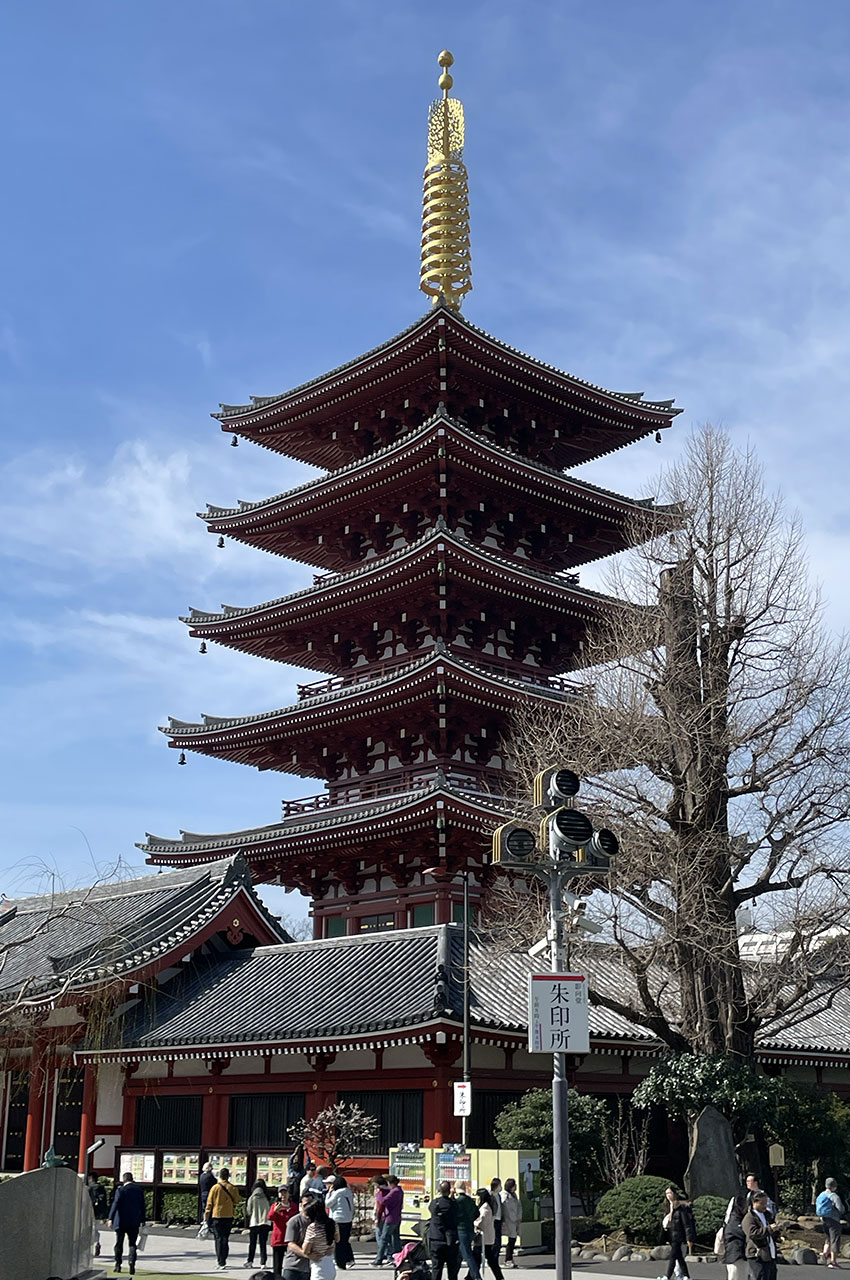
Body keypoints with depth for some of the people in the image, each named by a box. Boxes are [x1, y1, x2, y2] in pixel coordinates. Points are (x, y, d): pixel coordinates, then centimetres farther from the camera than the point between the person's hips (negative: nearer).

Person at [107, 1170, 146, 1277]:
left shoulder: (120, 1190, -7)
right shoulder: (139, 1189, 6)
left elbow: (115, 1204, -14)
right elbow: (142, 1206, 9)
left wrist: (111, 1218, -14)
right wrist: (142, 1220, 15)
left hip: (121, 1221, -3)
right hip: (134, 1222, 3)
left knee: (119, 1244, 11)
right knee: (132, 1244, 5)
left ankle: (118, 1265, 15)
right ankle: (131, 1263, -14)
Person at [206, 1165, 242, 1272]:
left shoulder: (215, 1188, -7)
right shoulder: (232, 1188, -4)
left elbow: (209, 1203, -3)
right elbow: (236, 1201, 5)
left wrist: (206, 1216, 6)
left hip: (217, 1216, -2)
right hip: (228, 1216, 2)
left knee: (219, 1239, 2)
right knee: (225, 1238, 12)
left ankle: (221, 1263, -3)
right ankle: (223, 1259, 15)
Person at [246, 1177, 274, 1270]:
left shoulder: (252, 1198, -5)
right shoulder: (267, 1199, 0)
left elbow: (248, 1212, 0)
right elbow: (271, 1211, 3)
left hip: (254, 1223, -1)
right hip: (265, 1223, 1)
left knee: (252, 1243, 12)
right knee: (263, 1244, 5)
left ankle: (250, 1260, 14)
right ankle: (263, 1262, 1)